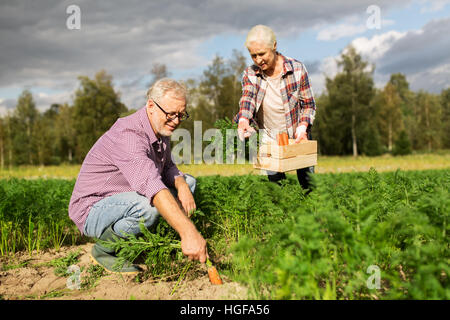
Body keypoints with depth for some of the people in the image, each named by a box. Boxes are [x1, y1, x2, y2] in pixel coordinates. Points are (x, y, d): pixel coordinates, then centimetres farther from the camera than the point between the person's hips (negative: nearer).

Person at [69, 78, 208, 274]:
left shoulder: (161, 130, 1)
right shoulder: (128, 135, -30)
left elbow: (168, 168, 12)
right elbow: (151, 184, -44)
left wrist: (182, 186, -13)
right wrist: (188, 231, -53)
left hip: (128, 199, 9)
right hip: (92, 209, -9)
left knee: (188, 182, 5)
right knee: (149, 205, -38)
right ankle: (104, 249, -10)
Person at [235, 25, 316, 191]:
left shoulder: (297, 69, -10)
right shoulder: (250, 74, -4)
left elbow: (309, 105, -4)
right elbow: (247, 97, -22)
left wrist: (303, 125, -23)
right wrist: (243, 120, -43)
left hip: (298, 140, -1)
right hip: (269, 143, 1)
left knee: (309, 186, 5)